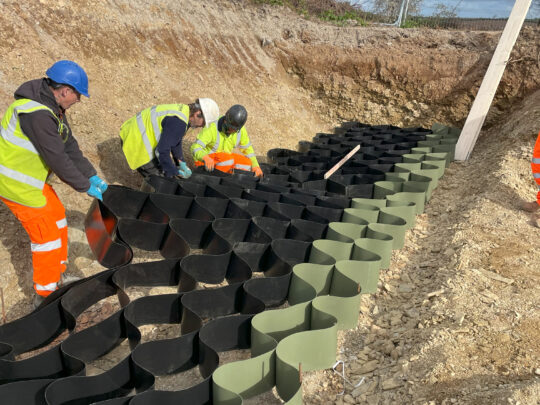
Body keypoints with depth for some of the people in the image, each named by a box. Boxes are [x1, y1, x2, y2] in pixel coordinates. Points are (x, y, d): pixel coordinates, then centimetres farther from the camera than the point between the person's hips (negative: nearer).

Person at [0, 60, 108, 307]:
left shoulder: (54, 108, 3)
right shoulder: (37, 114, -29)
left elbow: (69, 147, 4)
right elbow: (58, 159, -27)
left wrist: (92, 176, -1)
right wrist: (86, 187, -17)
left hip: (31, 177, 10)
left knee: (57, 218, 17)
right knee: (47, 234, -3)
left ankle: (59, 275, 34)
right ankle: (45, 296, 14)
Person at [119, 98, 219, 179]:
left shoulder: (183, 110, 3)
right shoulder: (178, 122, -30)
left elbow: (176, 142, 14)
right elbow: (162, 151, -29)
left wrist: (182, 163, 9)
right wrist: (175, 172, -18)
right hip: (136, 144, -10)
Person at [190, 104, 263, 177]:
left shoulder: (240, 130, -10)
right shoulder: (212, 128, -27)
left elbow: (247, 148, 7)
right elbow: (195, 148, -32)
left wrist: (256, 166, -3)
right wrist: (206, 158, -54)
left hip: (223, 158, 7)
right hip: (204, 160, -6)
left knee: (247, 164, -10)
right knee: (228, 159, -33)